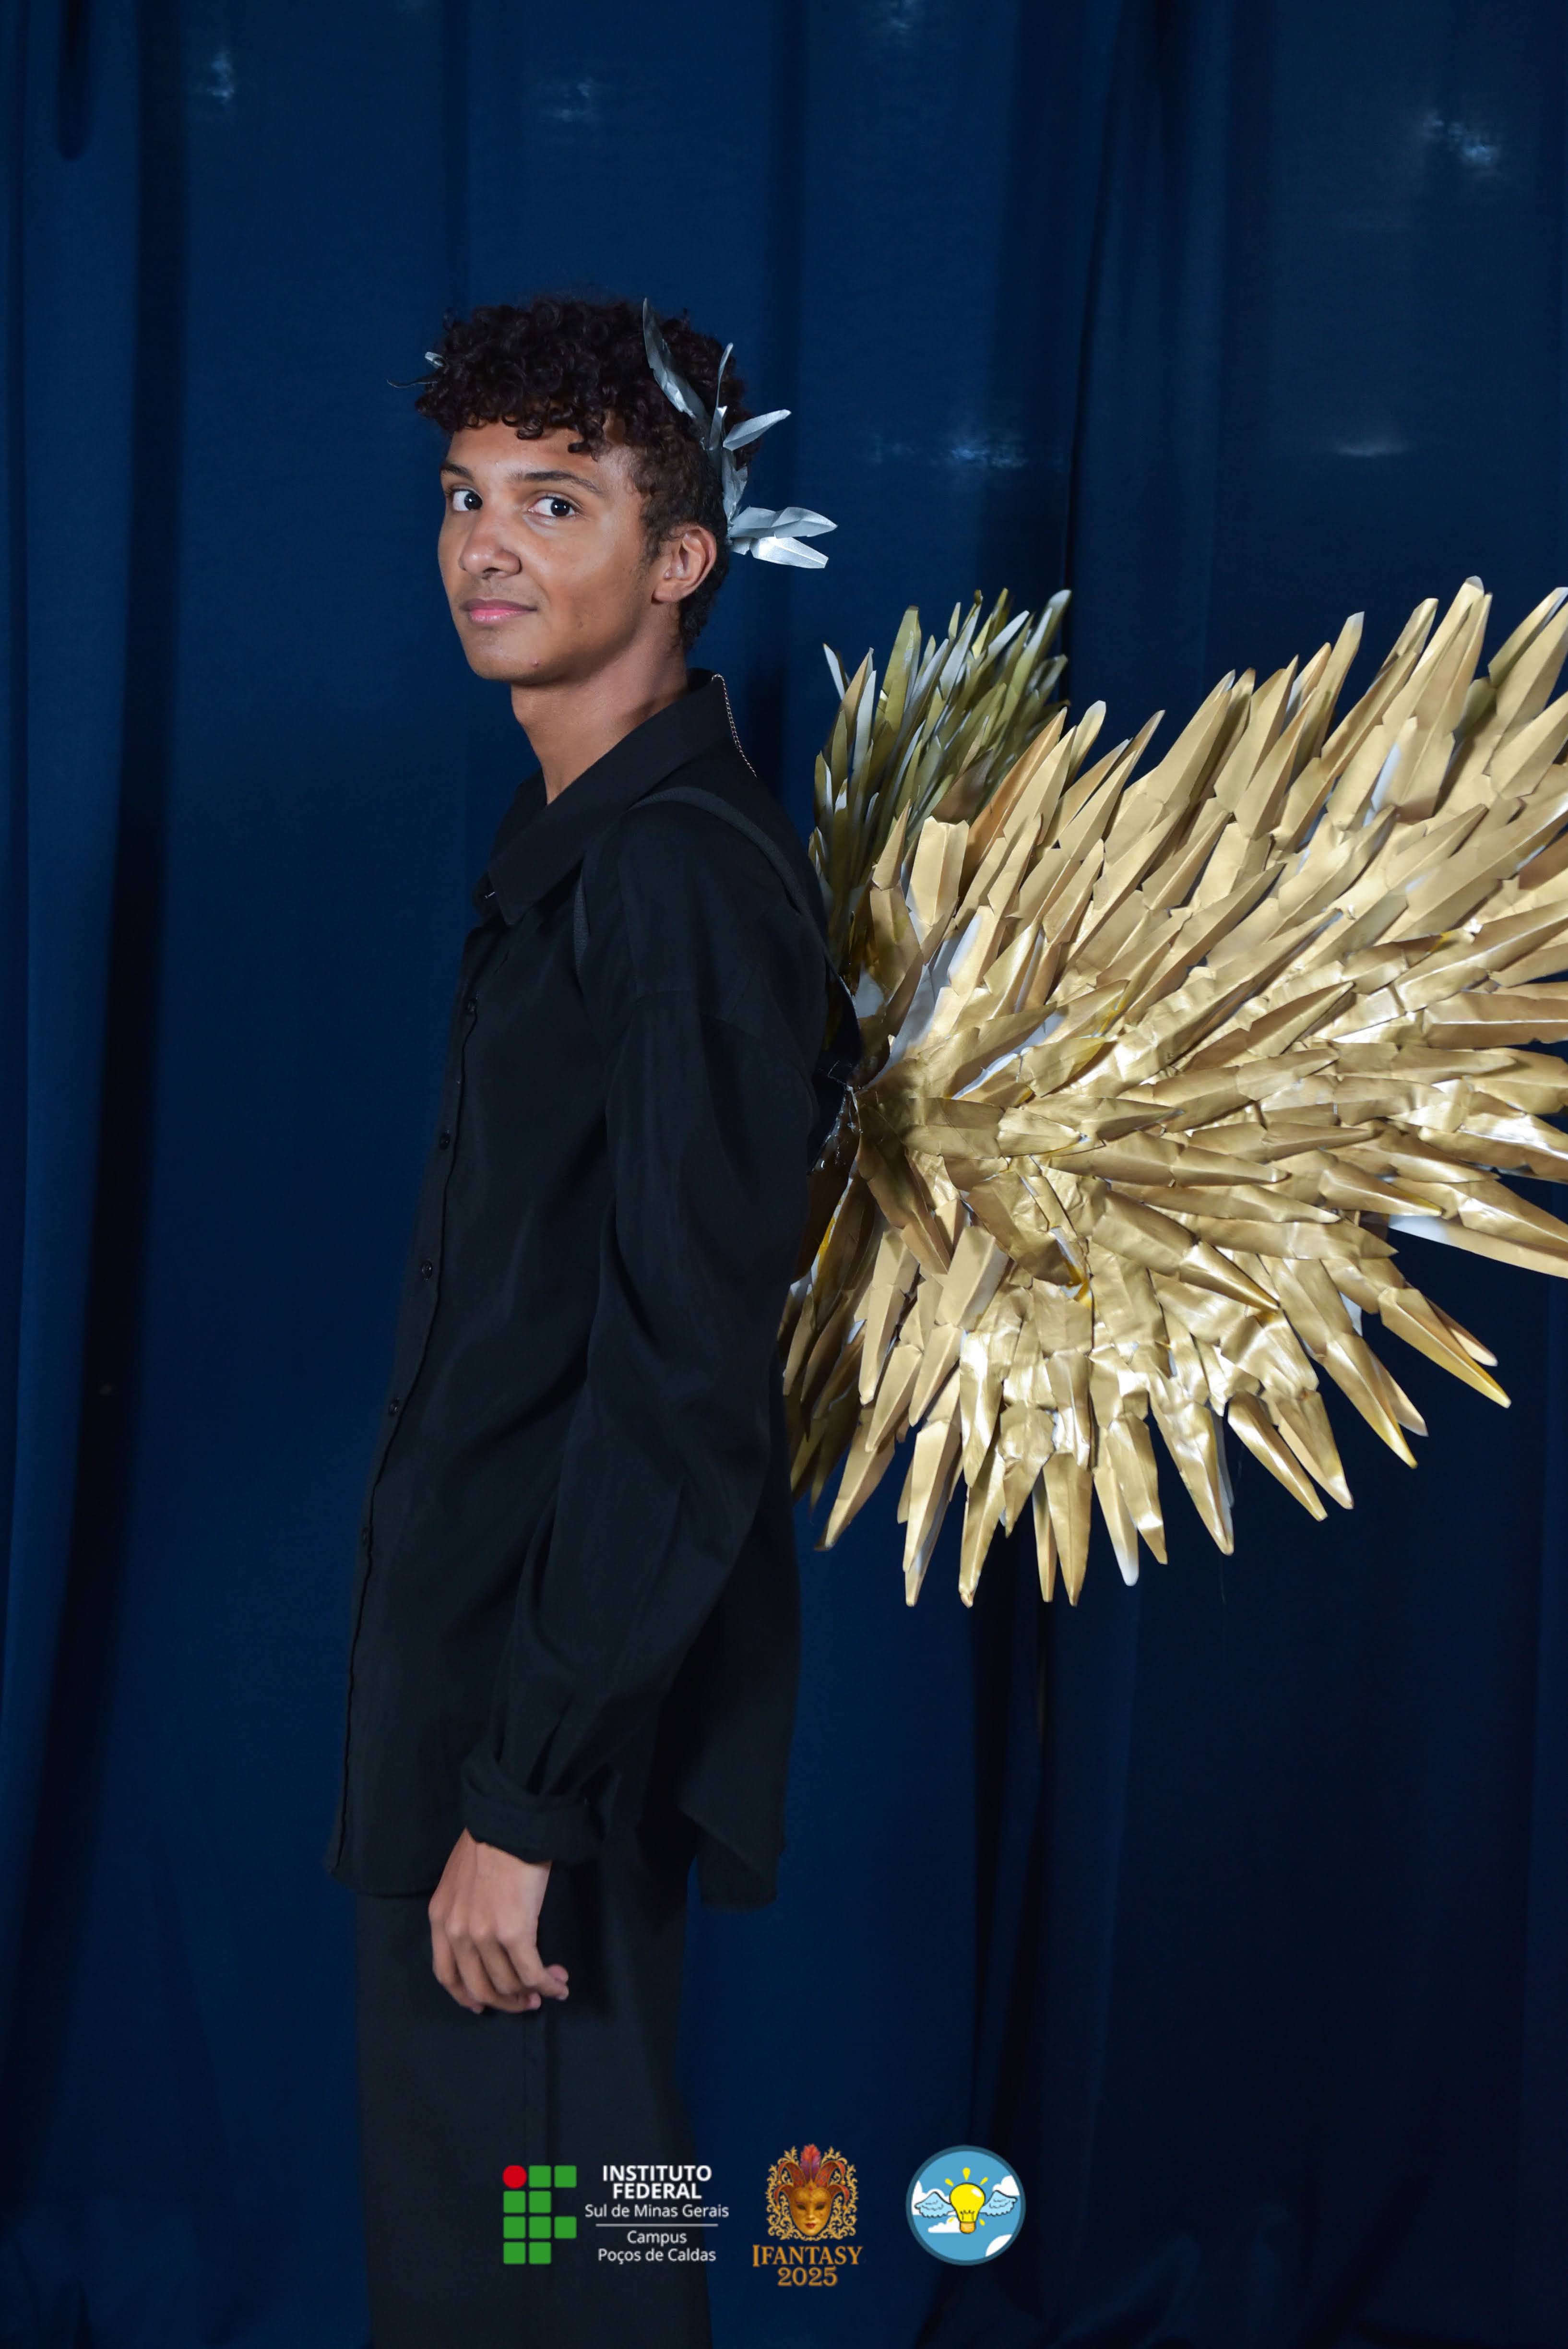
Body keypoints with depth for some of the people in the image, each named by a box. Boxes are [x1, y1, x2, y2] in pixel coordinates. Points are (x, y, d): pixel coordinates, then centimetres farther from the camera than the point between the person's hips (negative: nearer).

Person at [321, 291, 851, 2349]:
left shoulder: (684, 882, -20)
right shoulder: (579, 842, 10)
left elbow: (681, 1386, -24)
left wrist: (530, 1793, -21)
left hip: (566, 1705, -9)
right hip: (473, 1649, 9)